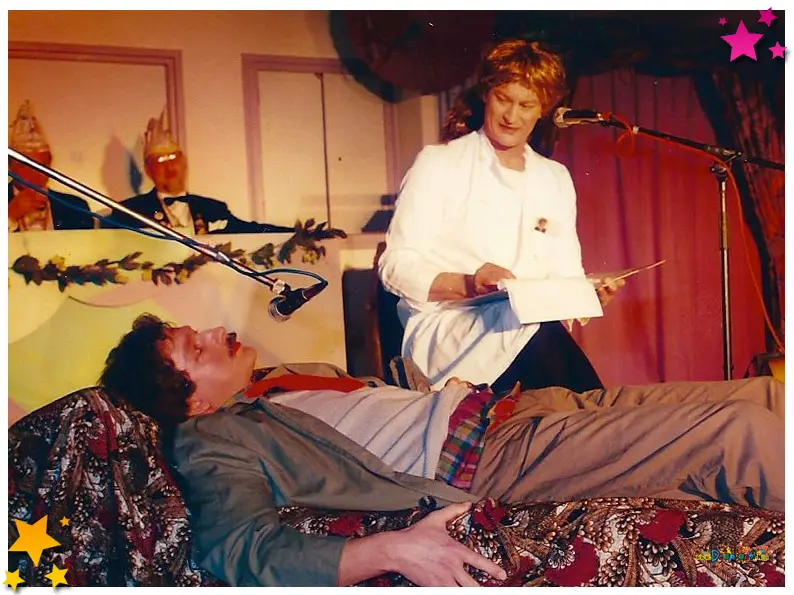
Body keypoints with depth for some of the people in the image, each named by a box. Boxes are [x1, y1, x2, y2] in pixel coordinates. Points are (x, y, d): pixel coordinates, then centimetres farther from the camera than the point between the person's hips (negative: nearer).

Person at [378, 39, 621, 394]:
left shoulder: (556, 179, 21)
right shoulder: (438, 164, 4)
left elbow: (566, 274, 16)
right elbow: (395, 266, -3)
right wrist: (467, 284, -21)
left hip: (533, 327, 4)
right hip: (447, 327, -3)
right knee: (541, 338, -35)